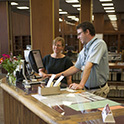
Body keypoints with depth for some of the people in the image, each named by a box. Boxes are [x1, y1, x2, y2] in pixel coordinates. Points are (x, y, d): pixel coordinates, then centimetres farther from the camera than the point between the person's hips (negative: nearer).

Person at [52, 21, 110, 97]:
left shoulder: (99, 43, -12)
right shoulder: (83, 50, 12)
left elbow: (89, 66, -22)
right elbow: (76, 68, 18)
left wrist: (81, 85, -28)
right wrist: (57, 75, 15)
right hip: (86, 89, 6)